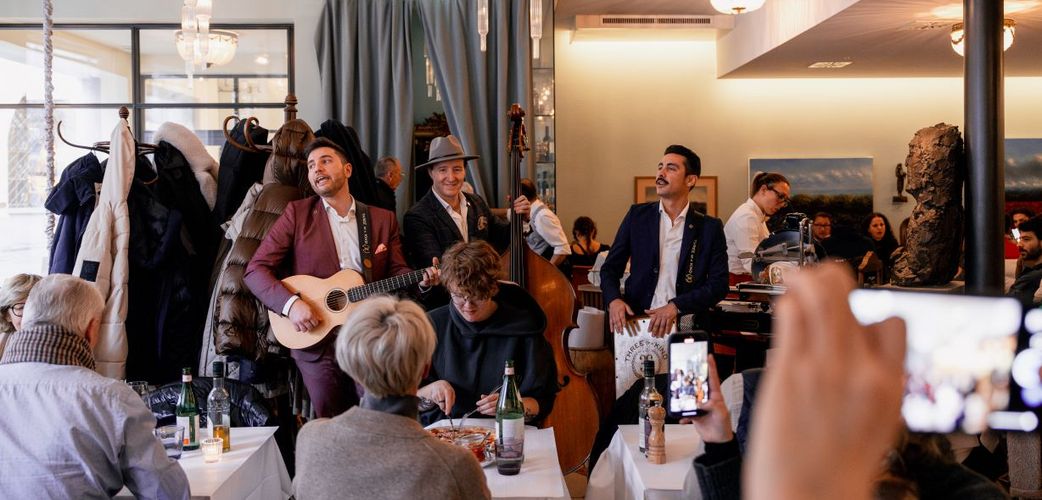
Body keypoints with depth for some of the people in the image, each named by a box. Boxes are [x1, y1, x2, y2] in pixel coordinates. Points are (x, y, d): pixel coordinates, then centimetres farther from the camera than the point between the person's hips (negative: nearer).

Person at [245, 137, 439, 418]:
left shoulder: (383, 219, 9)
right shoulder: (297, 213, 2)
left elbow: (395, 271, 10)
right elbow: (256, 270, -2)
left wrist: (420, 280, -12)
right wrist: (291, 304, -17)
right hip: (316, 340, -1)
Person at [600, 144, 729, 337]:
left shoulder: (710, 227, 4)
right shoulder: (637, 215, 8)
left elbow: (719, 284, -2)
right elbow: (610, 268, 9)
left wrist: (676, 306, -16)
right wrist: (613, 299, -11)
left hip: (686, 327, -1)